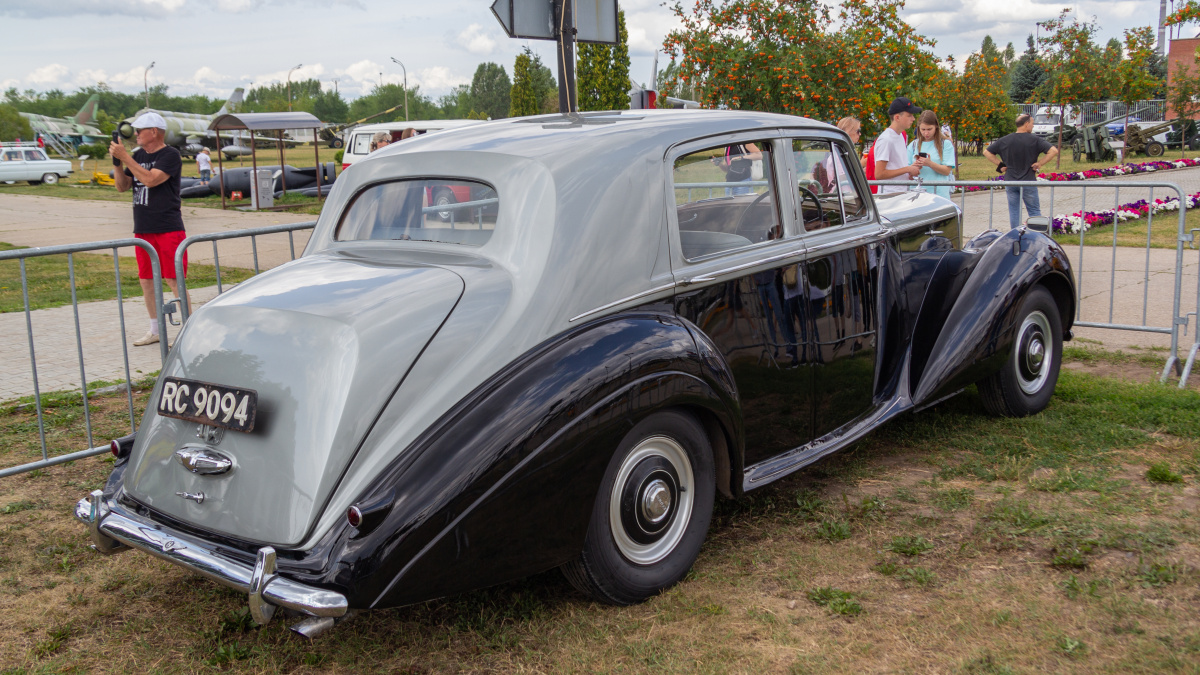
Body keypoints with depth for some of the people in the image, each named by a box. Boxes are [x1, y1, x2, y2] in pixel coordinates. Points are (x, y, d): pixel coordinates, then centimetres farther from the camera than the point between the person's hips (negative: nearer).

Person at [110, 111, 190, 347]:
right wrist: (117, 162, 0)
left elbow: (150, 179, -21)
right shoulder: (138, 156, 14)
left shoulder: (171, 155, -8)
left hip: (168, 228, -7)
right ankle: (155, 330, 21)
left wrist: (125, 157, -16)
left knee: (173, 280, -8)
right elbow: (122, 186, 14)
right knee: (146, 281, 11)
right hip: (142, 229, 8)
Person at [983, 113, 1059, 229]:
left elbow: (986, 152, 7)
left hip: (1010, 182, 3)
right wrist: (1040, 164, -7)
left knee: (1014, 212, 10)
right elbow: (1053, 151, -16)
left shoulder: (1005, 140, 2)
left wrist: (1000, 164, 7)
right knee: (1034, 211, 8)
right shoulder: (1034, 140, -9)